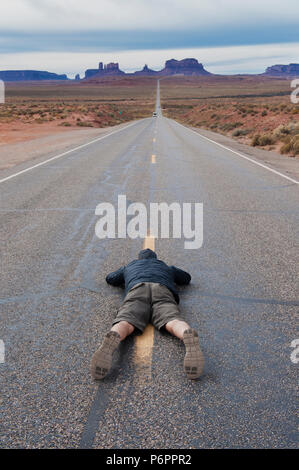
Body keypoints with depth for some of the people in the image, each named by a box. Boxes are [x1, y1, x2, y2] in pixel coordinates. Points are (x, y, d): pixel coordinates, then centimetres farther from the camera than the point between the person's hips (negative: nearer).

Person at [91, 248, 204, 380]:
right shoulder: (166, 267, 43)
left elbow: (110, 279, 55)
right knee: (173, 322, -26)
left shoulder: (130, 266, 43)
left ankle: (110, 342, -61)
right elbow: (187, 278, 55)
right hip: (163, 290, 1)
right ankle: (189, 338, -62)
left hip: (137, 290, 0)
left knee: (125, 323, -26)